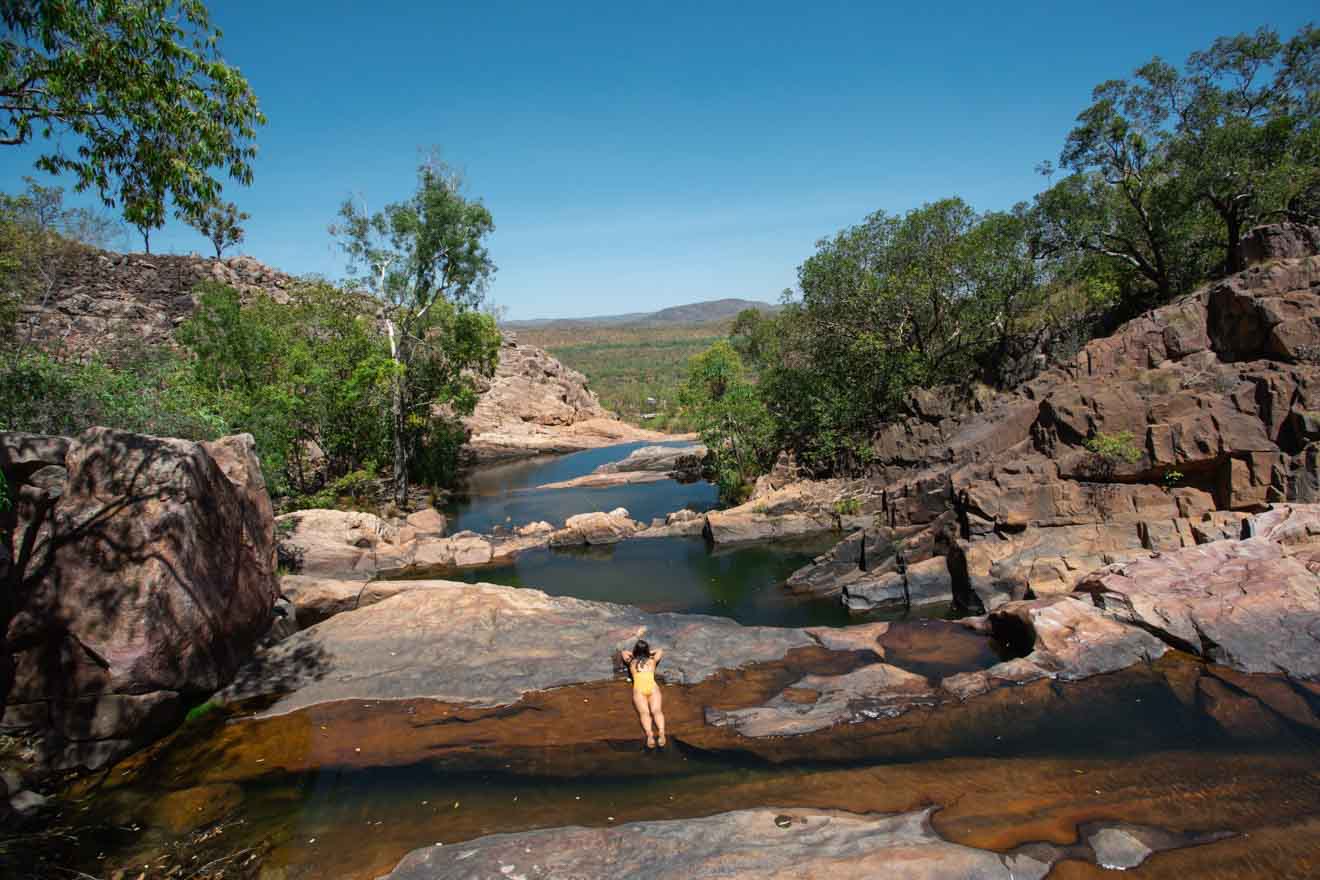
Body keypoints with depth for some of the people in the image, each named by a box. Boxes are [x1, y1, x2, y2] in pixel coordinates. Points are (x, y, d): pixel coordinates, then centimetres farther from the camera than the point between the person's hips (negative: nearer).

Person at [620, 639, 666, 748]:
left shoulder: (631, 662, 30)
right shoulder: (652, 660, 31)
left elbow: (624, 652, 52)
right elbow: (660, 650, 52)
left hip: (638, 689, -1)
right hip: (653, 687, 1)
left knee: (644, 712, -22)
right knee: (656, 711, -20)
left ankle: (649, 734, -50)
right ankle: (661, 732, -49)